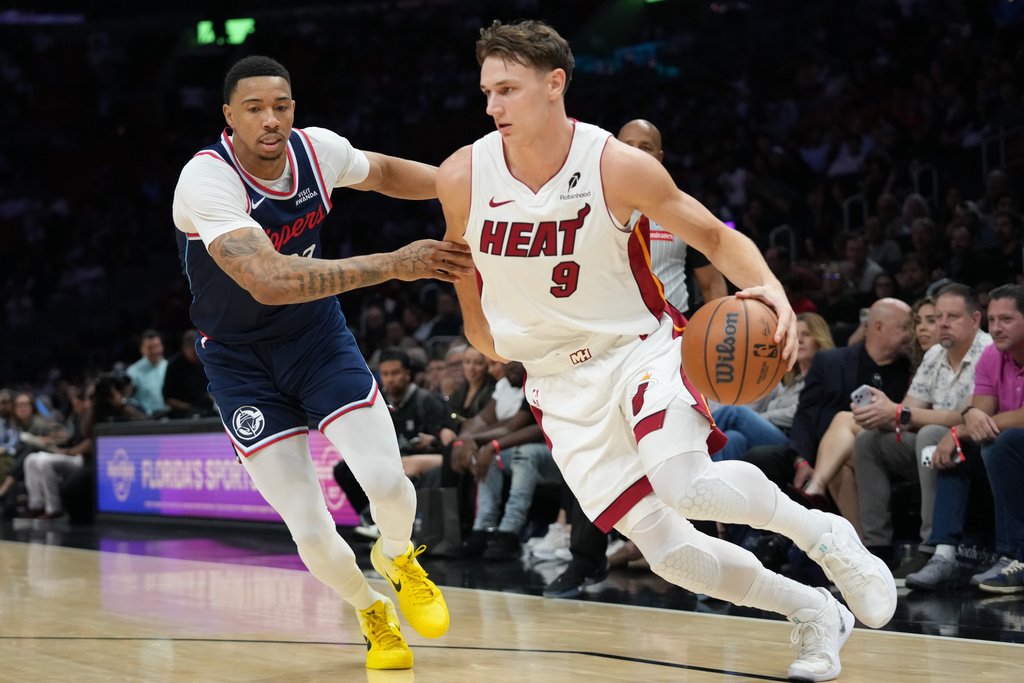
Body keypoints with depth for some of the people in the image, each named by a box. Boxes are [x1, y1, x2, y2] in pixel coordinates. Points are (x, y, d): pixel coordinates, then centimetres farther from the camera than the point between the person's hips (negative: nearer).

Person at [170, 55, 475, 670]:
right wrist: (395, 264, -45)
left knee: (388, 484, -14)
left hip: (319, 335, 3)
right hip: (241, 360, -3)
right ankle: (372, 613, 25)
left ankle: (398, 558, 23)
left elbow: (384, 171, 14)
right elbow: (270, 281, -43)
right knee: (311, 531, -7)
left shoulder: (316, 149, -11)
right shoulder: (206, 181, -29)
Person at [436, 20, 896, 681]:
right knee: (669, 552, -5)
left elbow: (717, 237, -7)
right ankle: (816, 614, 18)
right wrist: (487, 335, 20)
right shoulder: (464, 176, -10)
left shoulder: (618, 166, -17)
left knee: (684, 484, -33)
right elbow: (463, 261, 13)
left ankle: (821, 533, -4)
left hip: (639, 348, -3)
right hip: (561, 385, 3)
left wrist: (770, 291, -25)